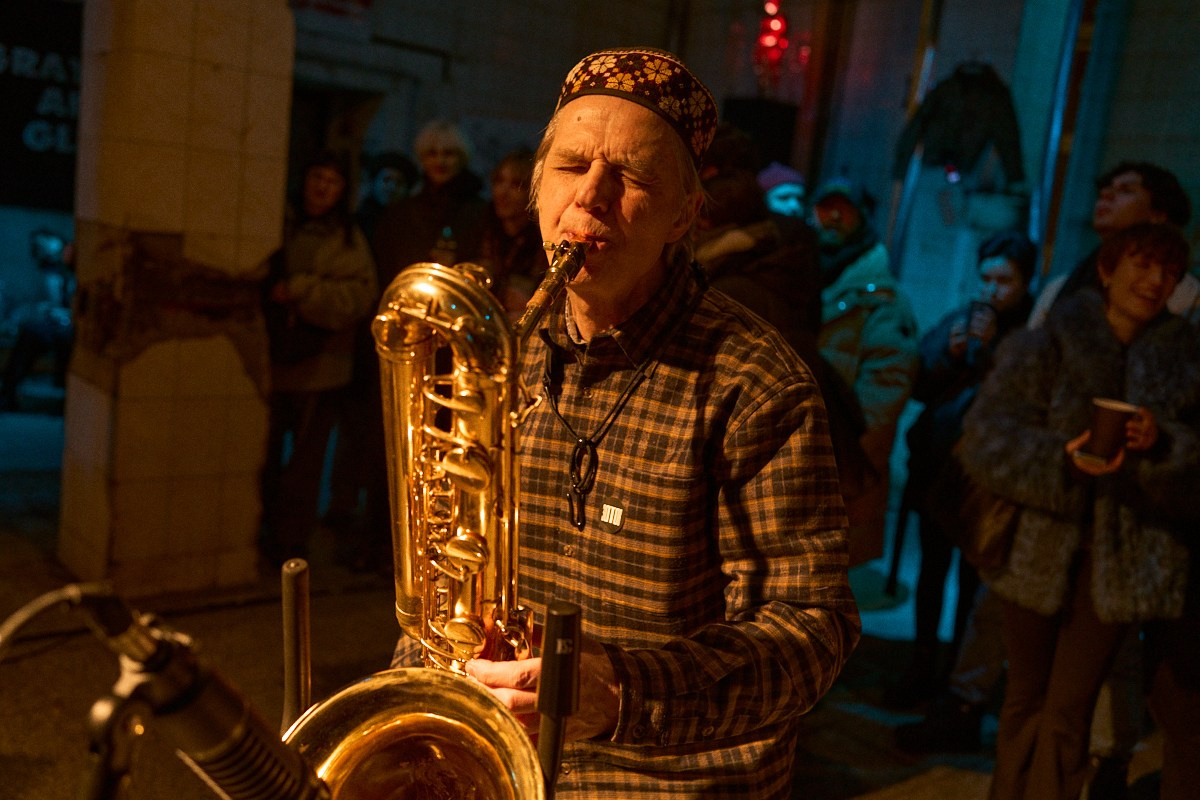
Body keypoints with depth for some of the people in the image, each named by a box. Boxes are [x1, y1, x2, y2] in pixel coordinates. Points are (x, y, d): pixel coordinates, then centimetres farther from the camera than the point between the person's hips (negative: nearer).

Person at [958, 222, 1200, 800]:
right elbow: (987, 438, -11)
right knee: (1026, 699, 12)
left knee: (1068, 713, 1)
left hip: (1123, 559, 1)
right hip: (1039, 549, 0)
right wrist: (1062, 458, -27)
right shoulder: (1045, 345, -1)